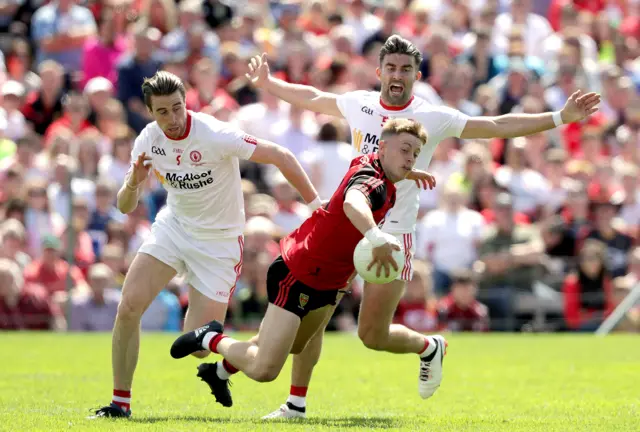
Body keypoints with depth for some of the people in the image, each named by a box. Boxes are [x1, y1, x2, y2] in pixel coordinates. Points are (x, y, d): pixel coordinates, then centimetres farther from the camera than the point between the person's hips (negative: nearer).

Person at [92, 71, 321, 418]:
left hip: (218, 242, -4)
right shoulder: (148, 141, -9)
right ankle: (120, 402, 0)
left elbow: (281, 157, -20)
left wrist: (316, 205, -22)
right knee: (129, 306, -14)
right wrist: (133, 183, -25)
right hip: (173, 228, 4)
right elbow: (125, 207, -2)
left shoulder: (215, 135, -26)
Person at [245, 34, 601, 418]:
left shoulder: (433, 119, -6)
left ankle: (429, 348, 27)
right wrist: (267, 83, 30)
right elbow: (312, 98, 23)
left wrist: (560, 117, -9)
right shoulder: (358, 104, 4)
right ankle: (297, 403, 9)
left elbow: (500, 126, -4)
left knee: (373, 335, -5)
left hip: (393, 233, -3)